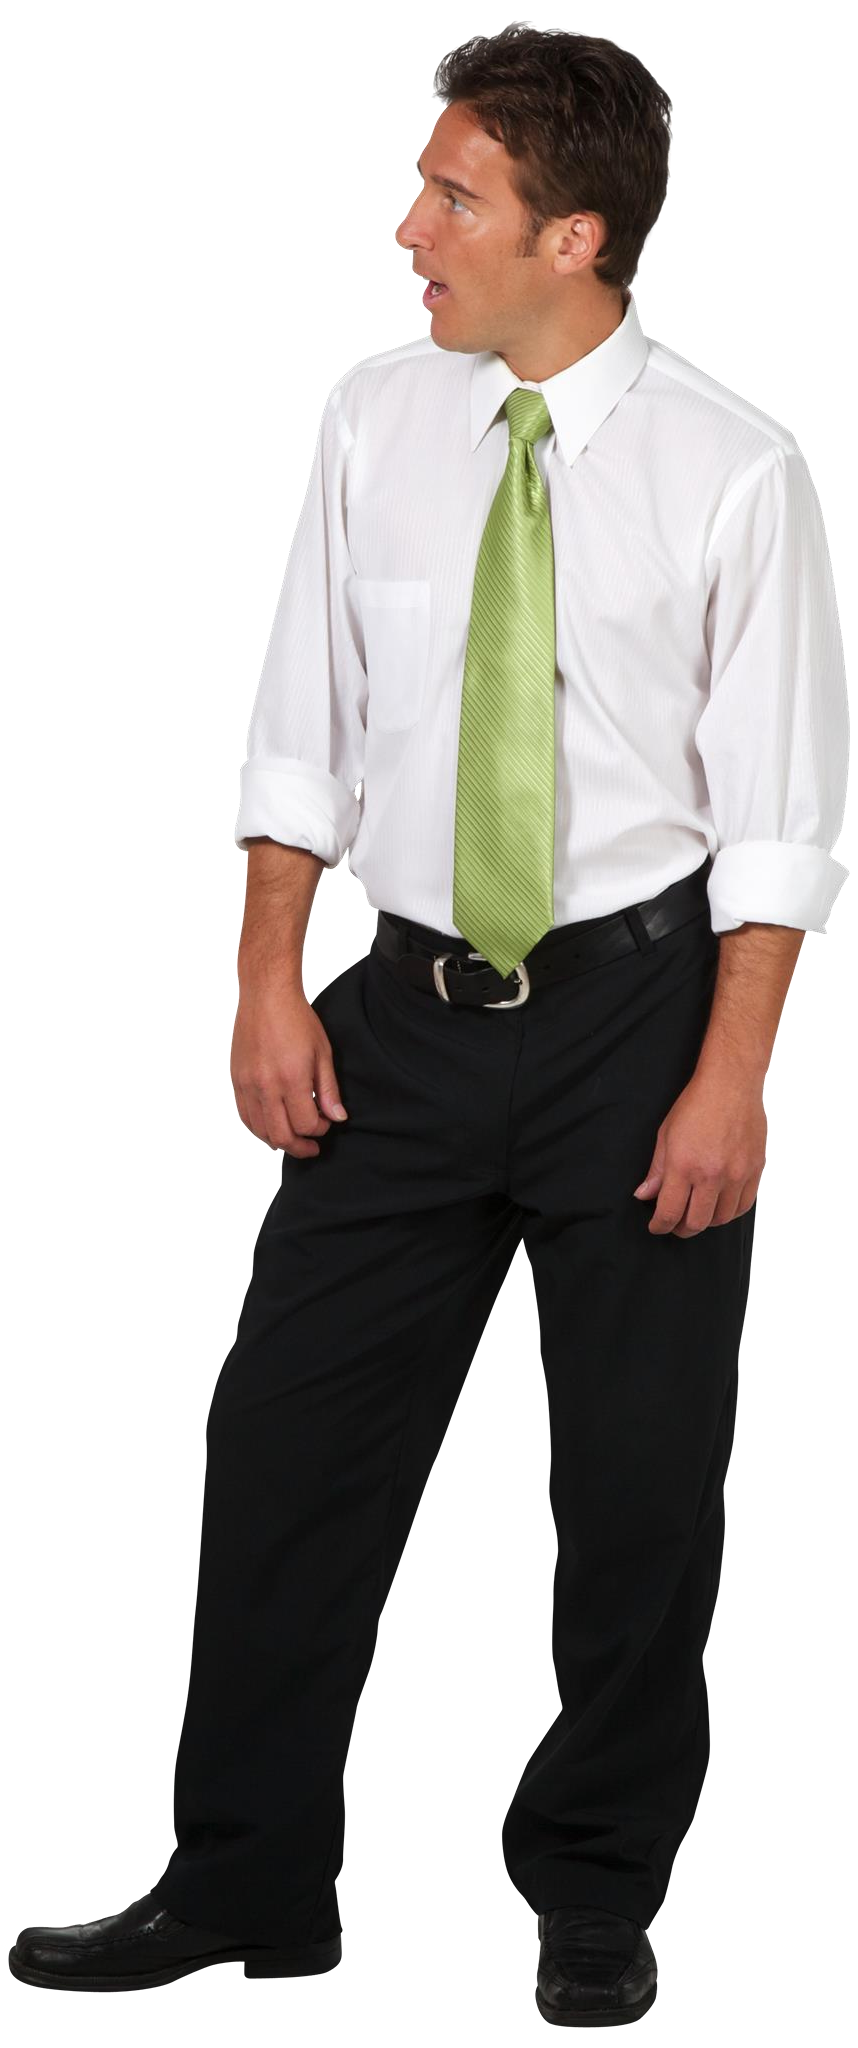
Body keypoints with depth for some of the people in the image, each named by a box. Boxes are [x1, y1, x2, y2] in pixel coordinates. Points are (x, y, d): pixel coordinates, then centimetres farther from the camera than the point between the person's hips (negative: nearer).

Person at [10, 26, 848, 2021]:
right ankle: (245, 1885, 16)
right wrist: (271, 982, 1)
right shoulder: (377, 420, 1)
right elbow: (305, 731, 7)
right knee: (292, 1430, 3)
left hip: (638, 1001, -3)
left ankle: (598, 1896, 23)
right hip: (411, 1009, 3)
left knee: (642, 1479, 6)